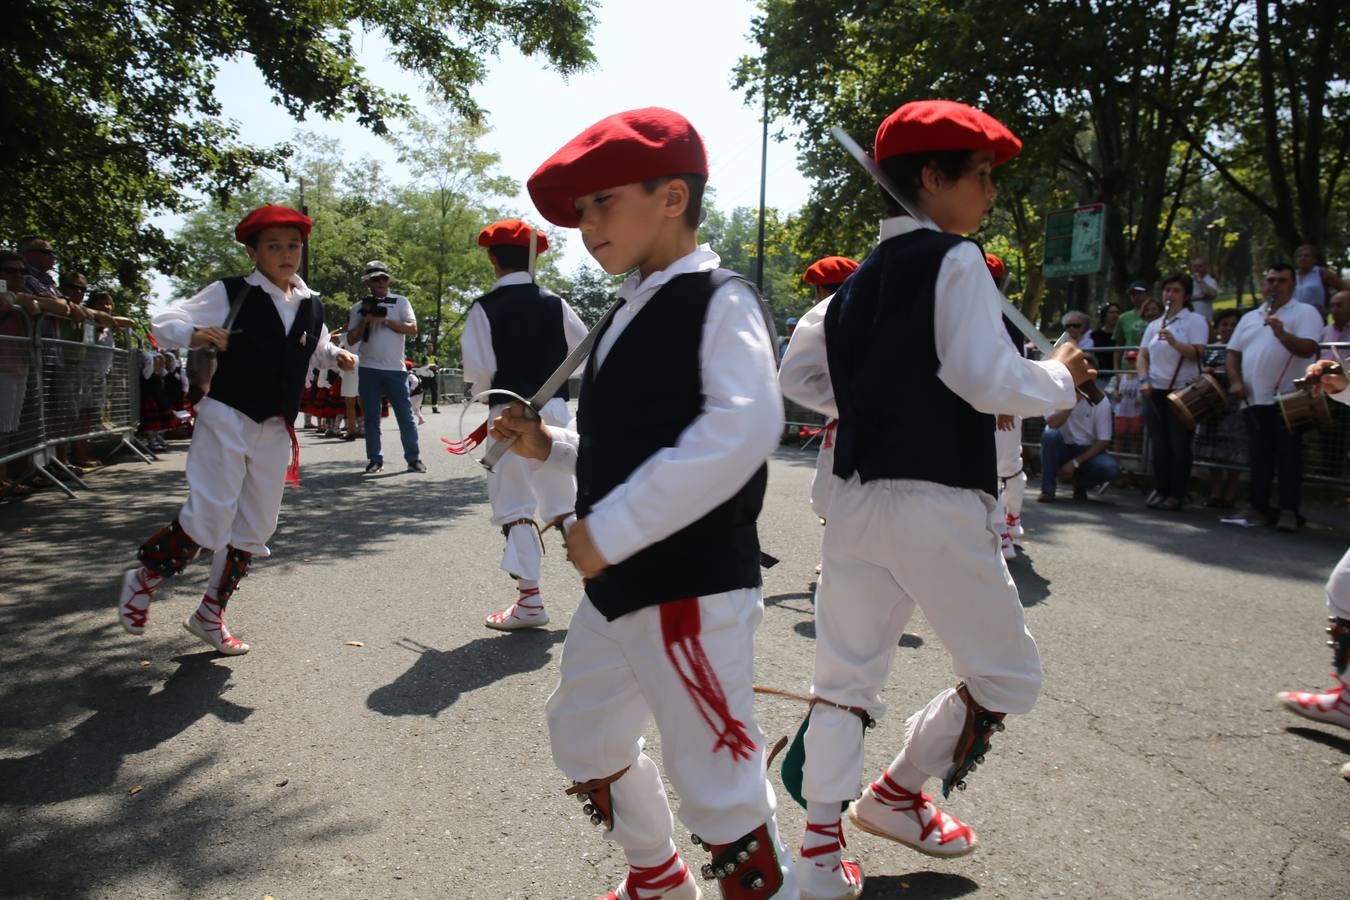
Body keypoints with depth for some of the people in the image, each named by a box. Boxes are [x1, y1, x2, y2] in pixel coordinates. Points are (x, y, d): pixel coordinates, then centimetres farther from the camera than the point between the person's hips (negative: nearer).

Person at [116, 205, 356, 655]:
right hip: (225, 420, -6)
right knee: (209, 518, -13)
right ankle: (144, 577, 15)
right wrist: (195, 335, -27)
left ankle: (210, 615, 26)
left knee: (254, 529, 10)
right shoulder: (229, 294, -8)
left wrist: (336, 356, 5)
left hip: (275, 433, 6)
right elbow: (162, 324, -7)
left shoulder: (311, 306, 7)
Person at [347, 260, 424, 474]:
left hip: (396, 370, -2)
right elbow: (352, 339, 6)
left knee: (406, 417, -1)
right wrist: (365, 320, -8)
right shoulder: (360, 307, 10)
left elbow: (412, 330, -5)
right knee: (371, 418, 5)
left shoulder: (400, 302, 7)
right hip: (369, 370, 2)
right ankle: (374, 460, 12)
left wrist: (385, 320, -11)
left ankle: (414, 459, 5)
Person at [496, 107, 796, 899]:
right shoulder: (632, 314, 13)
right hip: (618, 584, 10)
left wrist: (611, 530, -27)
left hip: (695, 588, -9)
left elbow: (743, 430, -29)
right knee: (584, 741, 22)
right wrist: (552, 447, 7)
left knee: (715, 782, -3)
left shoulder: (720, 301, -13)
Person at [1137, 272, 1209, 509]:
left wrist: (1174, 342, -26)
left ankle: (1176, 494, 4)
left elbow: (1198, 353, -11)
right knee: (1159, 444, 4)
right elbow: (1142, 356, 13)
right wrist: (1144, 380, -3)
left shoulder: (1195, 320, 1)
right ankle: (1161, 490, 13)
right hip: (1155, 391, 4)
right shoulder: (1154, 325, 17)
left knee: (1178, 444, -3)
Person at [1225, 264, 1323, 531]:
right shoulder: (1249, 317, 18)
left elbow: (1308, 349, -12)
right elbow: (1233, 352, 17)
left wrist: (1281, 333, -27)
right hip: (1254, 399, 5)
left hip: (1289, 399, -5)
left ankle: (1288, 511, -2)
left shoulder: (1305, 312, 2)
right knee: (1259, 457, 7)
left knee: (1289, 457, -4)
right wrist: (1235, 380, 2)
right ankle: (1259, 508, 13)